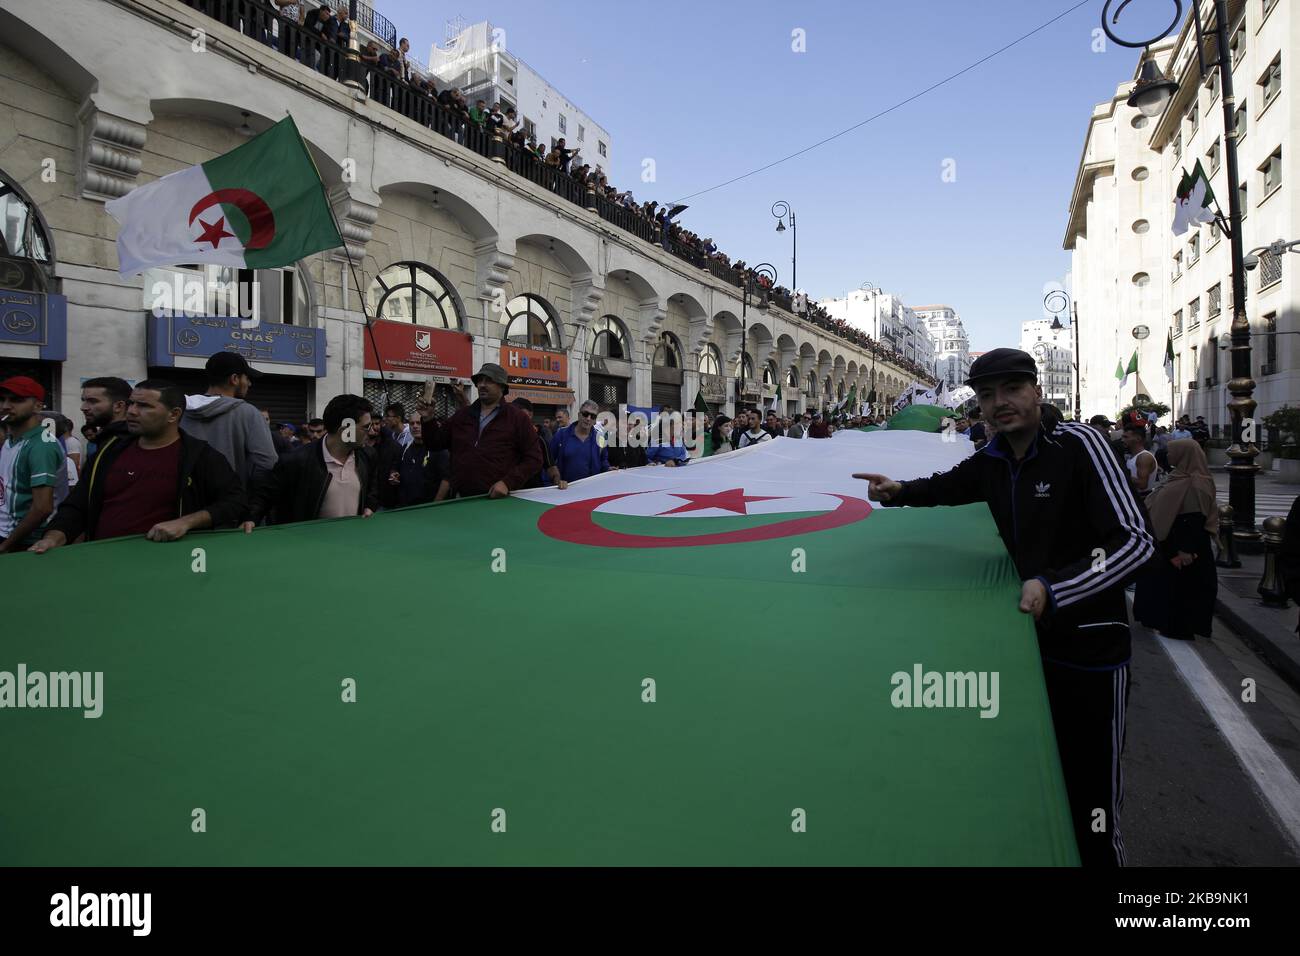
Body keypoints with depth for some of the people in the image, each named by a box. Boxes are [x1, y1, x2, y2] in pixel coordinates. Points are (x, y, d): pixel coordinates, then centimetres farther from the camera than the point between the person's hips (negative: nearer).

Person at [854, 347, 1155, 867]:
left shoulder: (1077, 443, -16)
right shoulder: (992, 460, 2)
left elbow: (1136, 542, -21)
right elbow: (946, 487, 23)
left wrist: (1053, 590, -31)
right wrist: (899, 491, 3)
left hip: (1091, 648, -6)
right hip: (1031, 637, 6)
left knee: (1091, 807, 0)